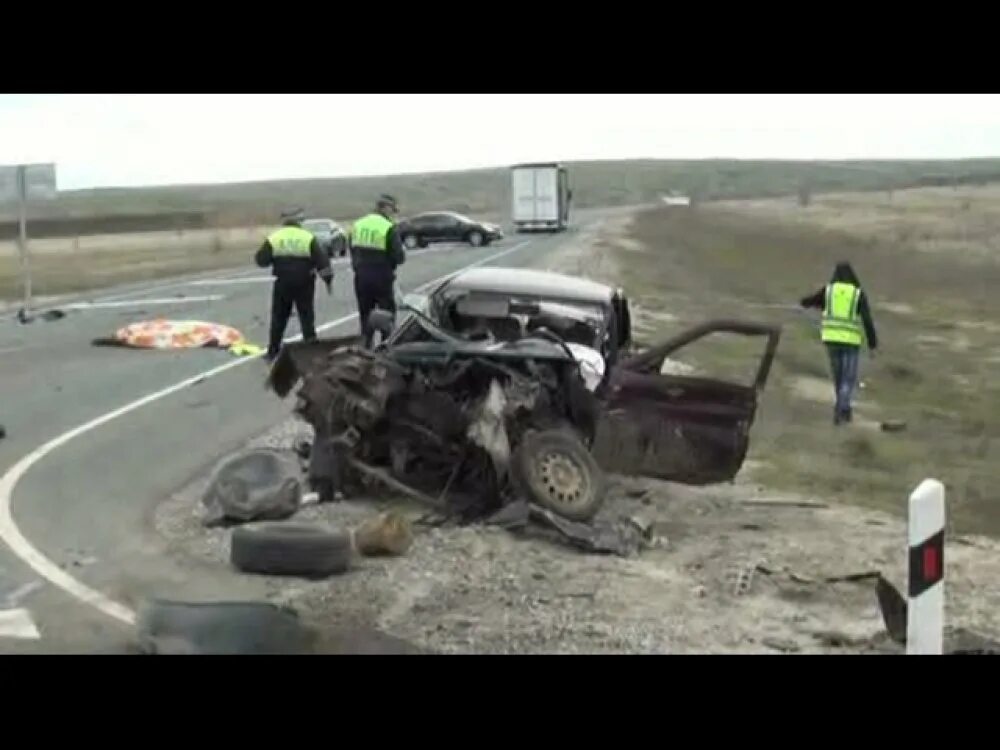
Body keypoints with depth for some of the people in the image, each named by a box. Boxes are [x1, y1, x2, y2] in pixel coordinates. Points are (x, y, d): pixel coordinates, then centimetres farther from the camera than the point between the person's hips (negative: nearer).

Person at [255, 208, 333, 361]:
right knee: (307, 317, 6)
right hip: (304, 284, -1)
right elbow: (321, 261, -9)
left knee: (279, 318, 12)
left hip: (283, 284, 2)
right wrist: (328, 279, -2)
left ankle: (273, 351, 15)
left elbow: (261, 260, 0)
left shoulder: (273, 239, -2)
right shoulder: (308, 238, -6)